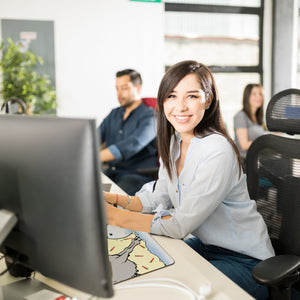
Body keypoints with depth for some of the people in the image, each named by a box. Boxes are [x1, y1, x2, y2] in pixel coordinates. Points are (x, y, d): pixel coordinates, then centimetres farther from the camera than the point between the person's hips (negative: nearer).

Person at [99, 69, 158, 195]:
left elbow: (133, 145, -24)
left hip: (138, 175, -6)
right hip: (111, 172, 7)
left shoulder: (149, 116, -6)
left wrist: (96, 157, -35)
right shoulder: (114, 114, 19)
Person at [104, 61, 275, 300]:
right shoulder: (174, 142, -1)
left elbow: (180, 225, -25)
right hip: (204, 245, 7)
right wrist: (114, 199, -11)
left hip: (243, 261, -7)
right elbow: (159, 199, 3)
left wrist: (114, 216, -27)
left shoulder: (217, 151, -27)